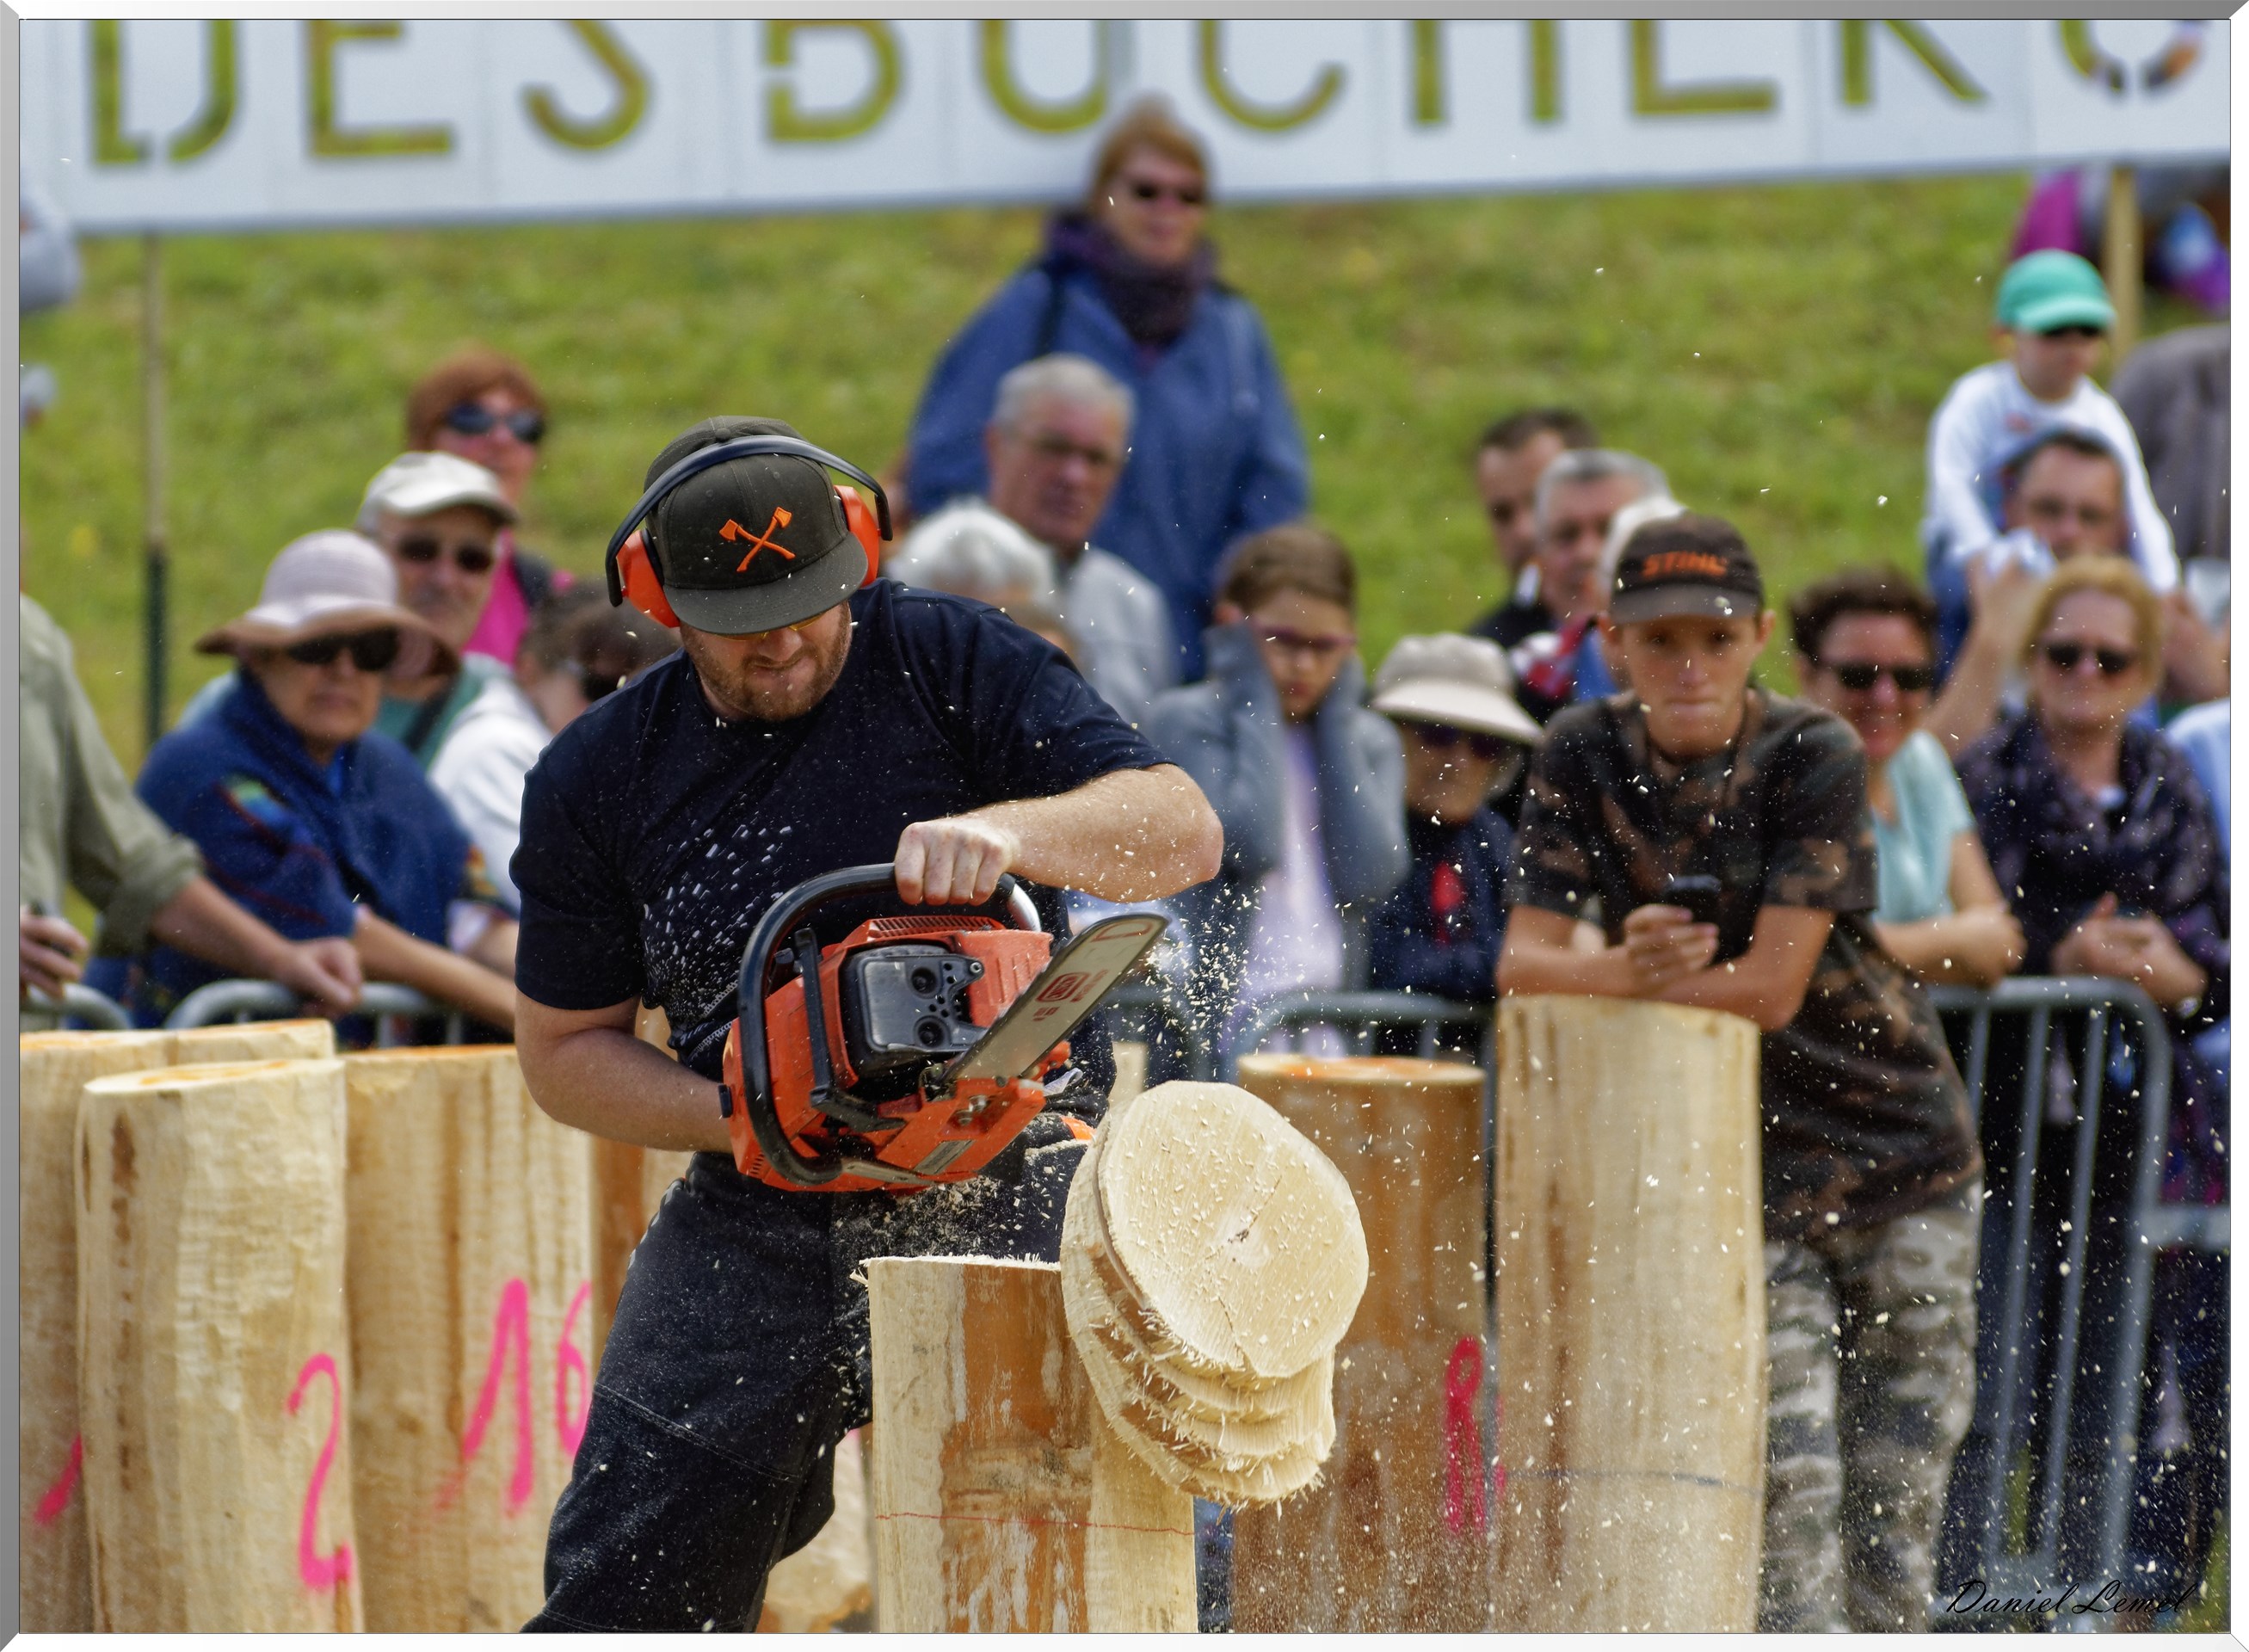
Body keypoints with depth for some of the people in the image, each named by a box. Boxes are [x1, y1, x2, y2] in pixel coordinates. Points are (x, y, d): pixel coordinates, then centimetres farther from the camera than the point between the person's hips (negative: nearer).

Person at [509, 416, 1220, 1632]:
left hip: (1004, 1192, -3)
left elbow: (1182, 829, -14)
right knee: (619, 1600, 2)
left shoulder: (952, 664, -5)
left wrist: (1004, 829, -34)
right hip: (757, 1219, 3)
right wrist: (745, 1118, -9)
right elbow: (564, 1050, 10)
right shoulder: (597, 779, 3)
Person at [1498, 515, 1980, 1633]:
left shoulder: (1815, 757, -11)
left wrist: (1612, 979, -19)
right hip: (1737, 1155, 0)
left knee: (1897, 1482, 4)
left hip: (1900, 1153, 0)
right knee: (1788, 1479, -12)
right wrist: (1628, 969, -30)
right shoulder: (1585, 758, -1)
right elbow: (1523, 961, -9)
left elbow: (1771, 986, -18)